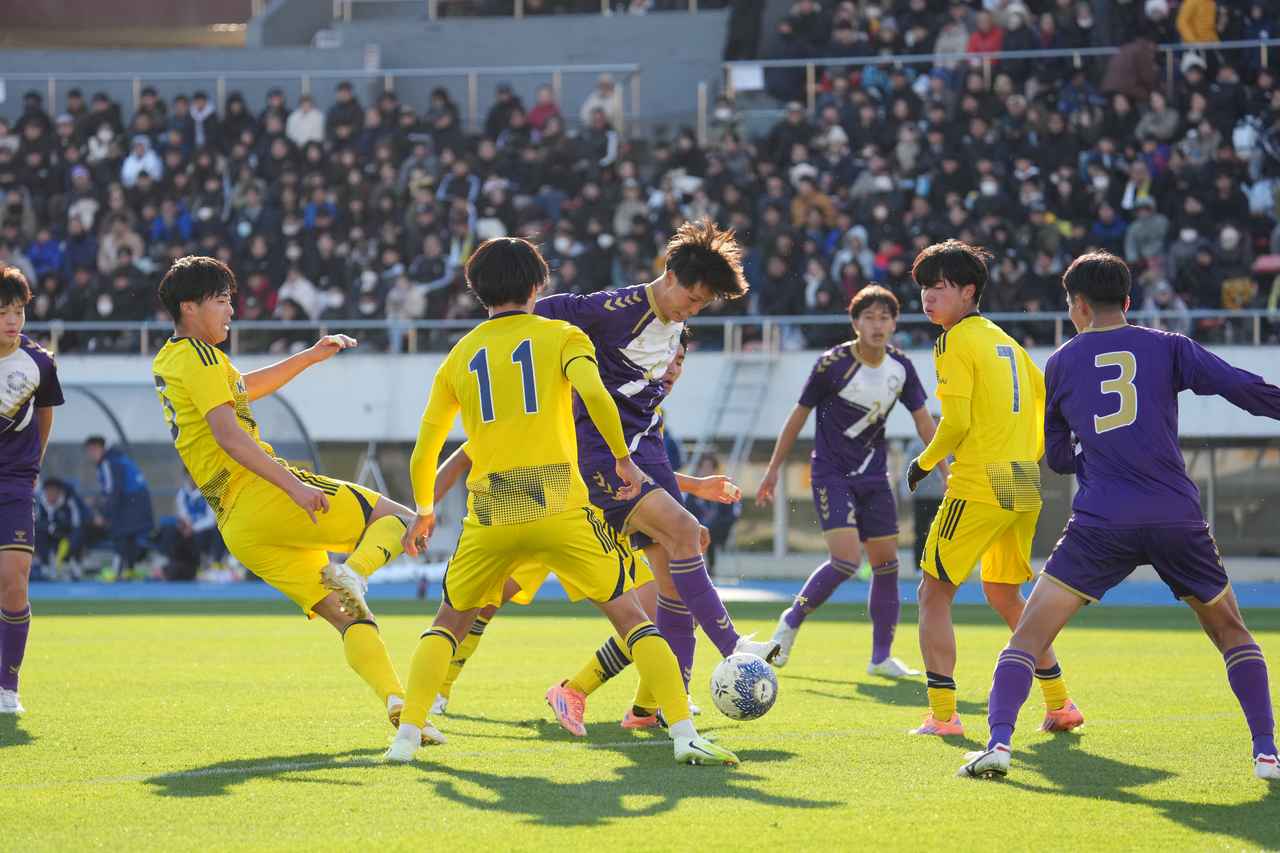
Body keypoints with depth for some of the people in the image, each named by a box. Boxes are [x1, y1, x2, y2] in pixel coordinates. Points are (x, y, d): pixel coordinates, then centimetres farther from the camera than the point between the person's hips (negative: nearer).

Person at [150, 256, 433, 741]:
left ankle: (394, 700, -12)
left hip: (235, 528, 9)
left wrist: (309, 357, 32)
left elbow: (246, 387, 38)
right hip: (262, 496, -9)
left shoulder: (166, 363, 23)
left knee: (351, 619, 4)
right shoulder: (199, 357, -5)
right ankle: (352, 570, -28)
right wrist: (294, 486, -24)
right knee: (397, 518, -1)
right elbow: (227, 434, -19)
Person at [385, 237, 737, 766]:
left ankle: (407, 735, 6)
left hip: (489, 515, 2)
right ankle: (684, 733, -8)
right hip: (559, 504, -2)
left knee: (448, 624, 21)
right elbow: (594, 394, -12)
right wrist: (623, 458, -1)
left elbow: (424, 452, 16)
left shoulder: (459, 356, 15)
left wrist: (425, 512, 31)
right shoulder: (560, 336, 8)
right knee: (630, 616, 5)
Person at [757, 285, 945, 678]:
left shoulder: (901, 368, -1)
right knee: (846, 560, -19)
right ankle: (791, 621, 3)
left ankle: (881, 657, 13)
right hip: (831, 473, -5)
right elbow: (799, 416, -4)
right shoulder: (832, 364, -15)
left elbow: (924, 423, 8)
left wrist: (948, 475, 3)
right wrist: (774, 469, -2)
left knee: (886, 564, 3)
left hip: (873, 476, 5)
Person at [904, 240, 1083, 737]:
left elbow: (955, 422, -16)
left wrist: (924, 462, -1)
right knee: (1004, 595, 21)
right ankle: (1059, 705, 20)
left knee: (934, 592, -1)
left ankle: (942, 716, -8)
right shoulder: (1004, 340, 17)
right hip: (1023, 485, 8)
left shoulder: (955, 341, -8)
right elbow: (1048, 402, 20)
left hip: (980, 486, -8)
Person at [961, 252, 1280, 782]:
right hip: (1178, 517, 1)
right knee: (1231, 632, 19)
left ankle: (998, 743, -14)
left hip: (1101, 521, -1)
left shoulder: (1062, 364, 13)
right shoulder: (1167, 347, 9)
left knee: (1028, 634, 5)